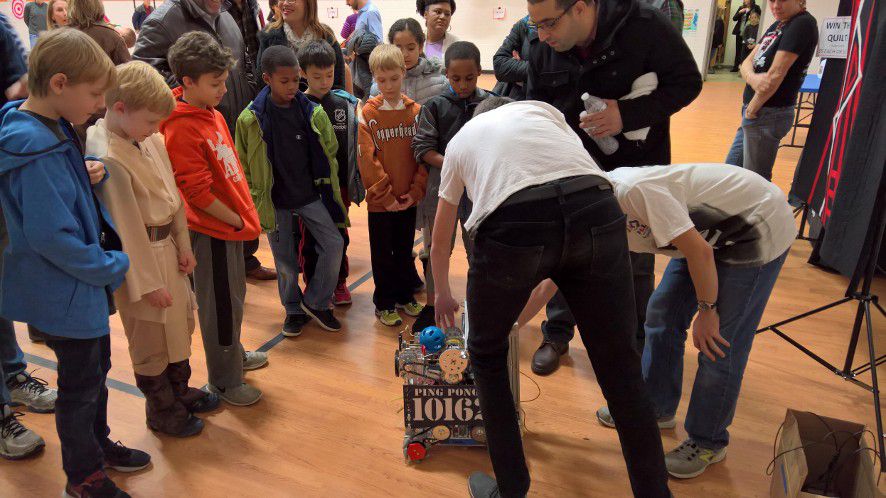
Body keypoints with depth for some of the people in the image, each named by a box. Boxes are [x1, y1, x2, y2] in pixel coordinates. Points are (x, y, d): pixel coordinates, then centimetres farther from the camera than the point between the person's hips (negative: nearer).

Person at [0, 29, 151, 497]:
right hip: (67, 292, -9)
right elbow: (52, 237, -29)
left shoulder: (53, 129, 1)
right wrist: (113, 264, -16)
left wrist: (84, 175, -6)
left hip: (85, 282, 9)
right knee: (80, 385, 10)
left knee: (96, 368, 25)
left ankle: (98, 444, 46)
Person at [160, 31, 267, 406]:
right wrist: (237, 221, -13)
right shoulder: (181, 129, -22)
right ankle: (224, 382, 21)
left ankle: (234, 353, 44)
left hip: (229, 224, 9)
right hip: (212, 230, -9)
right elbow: (198, 194, -22)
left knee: (233, 295, 23)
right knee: (221, 305, 4)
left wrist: (244, 214, 9)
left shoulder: (212, 114, 6)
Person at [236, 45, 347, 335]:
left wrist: (327, 188, 7)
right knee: (285, 259, 8)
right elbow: (244, 166, 0)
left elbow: (329, 152, 7)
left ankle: (315, 302, 13)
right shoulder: (250, 119, -10)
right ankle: (294, 310, 31)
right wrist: (256, 200, 0)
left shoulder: (312, 113, -6)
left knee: (334, 245, -8)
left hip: (311, 196, 1)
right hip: (274, 202, -1)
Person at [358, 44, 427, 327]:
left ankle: (405, 295, 33)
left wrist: (415, 192, -9)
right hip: (380, 200, -2)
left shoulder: (416, 111, 0)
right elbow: (368, 159, -11)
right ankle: (384, 303, 23)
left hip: (409, 198, 3)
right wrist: (386, 195, -13)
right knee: (382, 253, 9)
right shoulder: (368, 113, -8)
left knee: (405, 249, 17)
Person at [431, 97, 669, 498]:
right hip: (596, 212, 2)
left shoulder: (461, 138, 35)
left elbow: (440, 244, 41)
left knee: (486, 356, 24)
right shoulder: (541, 109, 36)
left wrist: (443, 296, 59)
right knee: (619, 366, 16)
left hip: (510, 226, -1)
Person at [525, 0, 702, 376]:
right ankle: (556, 336, 29)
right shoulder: (541, 49, -11)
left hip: (638, 165, -2)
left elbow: (688, 82, -14)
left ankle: (636, 343, 30)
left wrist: (627, 114, -29)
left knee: (636, 262, 9)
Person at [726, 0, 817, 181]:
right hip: (755, 111, 9)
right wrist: (752, 77, -17)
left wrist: (751, 109, -11)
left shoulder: (803, 23, -14)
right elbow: (748, 62, 6)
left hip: (769, 114, -9)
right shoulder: (777, 25, 13)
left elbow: (775, 76, -21)